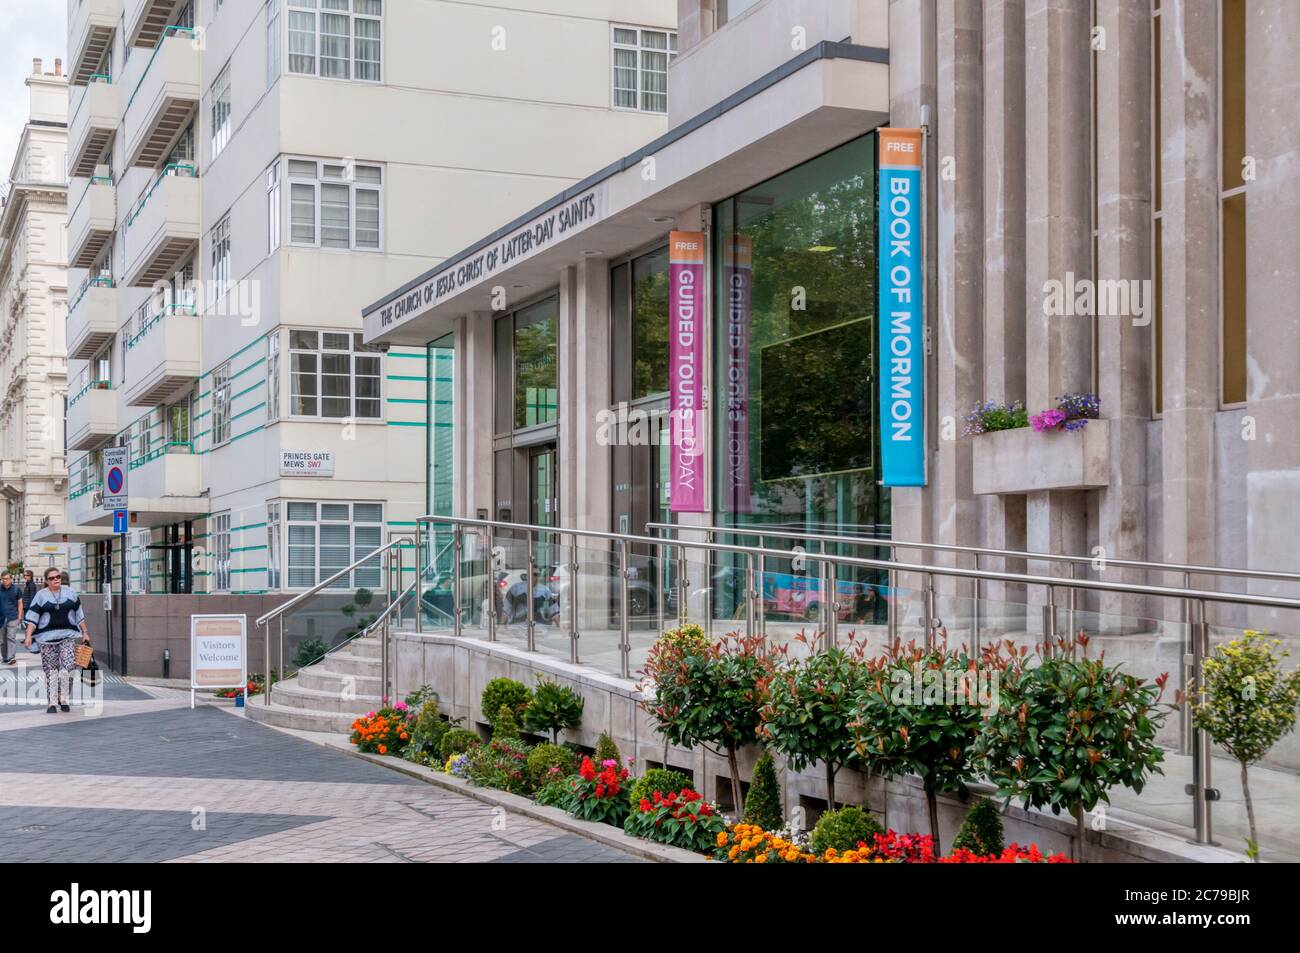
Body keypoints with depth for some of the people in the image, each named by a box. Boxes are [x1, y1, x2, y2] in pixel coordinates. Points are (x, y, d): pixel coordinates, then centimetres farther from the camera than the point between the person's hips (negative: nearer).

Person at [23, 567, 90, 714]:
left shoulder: (69, 592, 9)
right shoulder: (41, 596, 3)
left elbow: (79, 615, 14)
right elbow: (32, 618, -2)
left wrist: (85, 632, 14)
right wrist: (29, 636, -12)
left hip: (67, 636, 1)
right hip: (47, 638, -1)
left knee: (67, 667, -12)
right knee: (51, 669, 1)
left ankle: (63, 698, 2)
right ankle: (52, 703, 7)